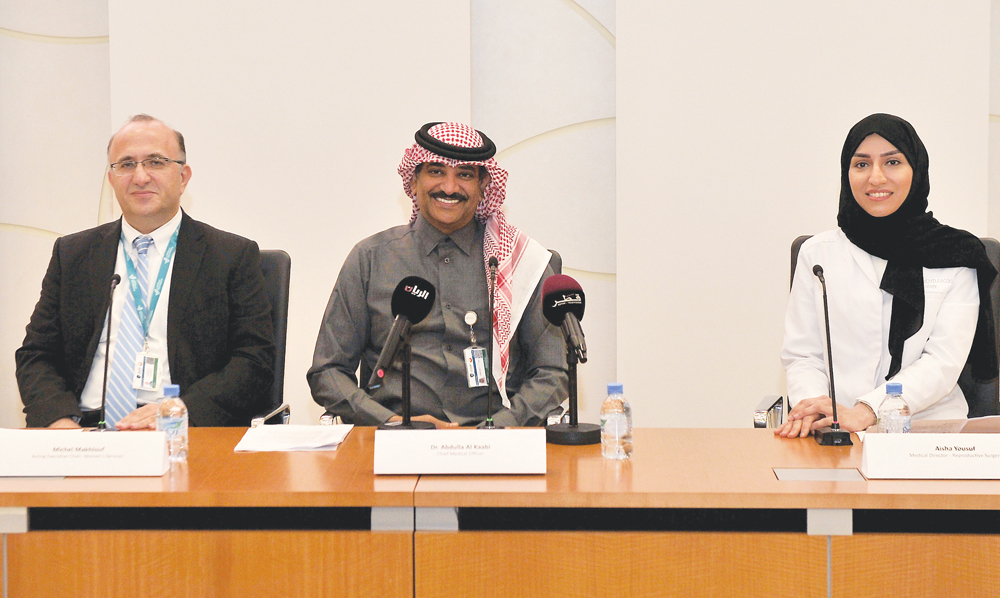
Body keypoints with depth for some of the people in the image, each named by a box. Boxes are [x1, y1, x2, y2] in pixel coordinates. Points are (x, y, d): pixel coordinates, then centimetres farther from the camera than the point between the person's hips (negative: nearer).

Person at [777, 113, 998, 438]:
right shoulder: (818, 253, 12)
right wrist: (812, 404, -15)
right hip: (838, 437, 1)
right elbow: (802, 354, 9)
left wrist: (865, 411, -18)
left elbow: (944, 361, -3)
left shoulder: (956, 257, 7)